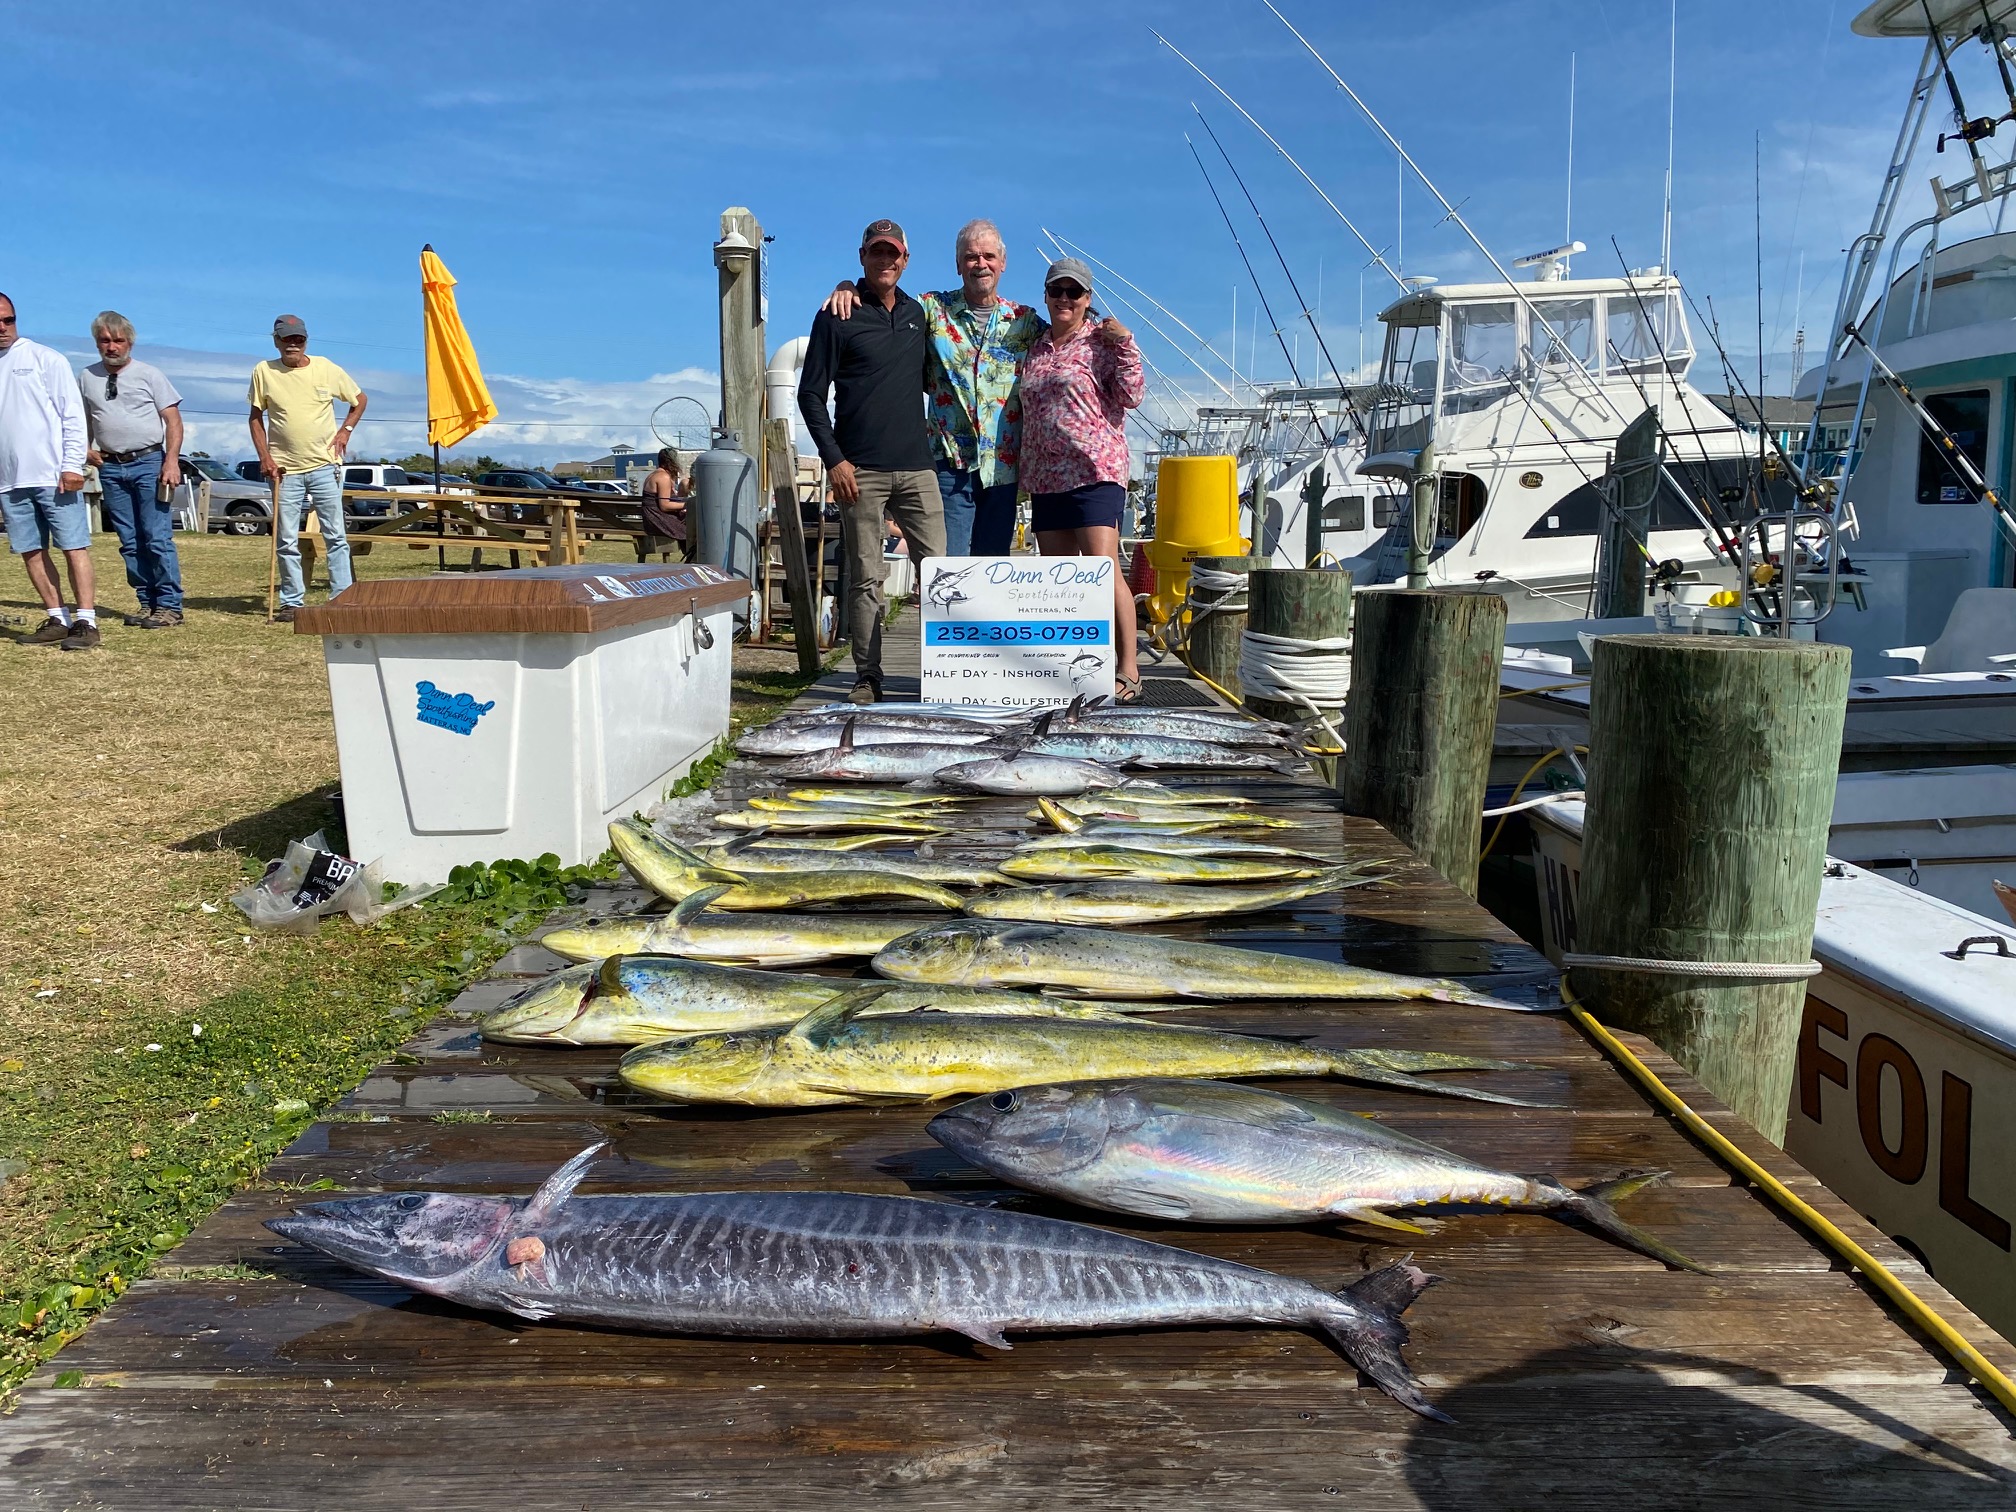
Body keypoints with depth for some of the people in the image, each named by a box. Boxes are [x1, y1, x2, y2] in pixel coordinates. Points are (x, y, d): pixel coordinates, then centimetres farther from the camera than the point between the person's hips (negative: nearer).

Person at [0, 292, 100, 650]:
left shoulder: (45, 359, 0)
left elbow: (73, 415, -3)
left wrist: (72, 465, -12)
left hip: (53, 476, -5)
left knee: (74, 548, -5)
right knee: (31, 552, 7)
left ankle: (86, 622, -5)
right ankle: (58, 620, 14)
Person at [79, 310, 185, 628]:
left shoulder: (149, 374, 1)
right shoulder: (86, 378, 12)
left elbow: (173, 420, -3)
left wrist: (171, 461, -13)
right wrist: (85, 450, 3)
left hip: (149, 462, -4)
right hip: (110, 467, 4)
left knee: (158, 539, -8)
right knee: (130, 542, 6)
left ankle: (169, 606, -5)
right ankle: (147, 602, 13)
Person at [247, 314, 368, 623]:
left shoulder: (326, 369, 1)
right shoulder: (264, 372, 2)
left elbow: (360, 399, 14)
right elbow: (256, 417, 8)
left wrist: (345, 430, 1)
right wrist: (264, 456, -1)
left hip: (324, 465, -1)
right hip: (284, 470, 1)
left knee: (335, 536, 0)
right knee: (286, 540, 4)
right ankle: (292, 602, 11)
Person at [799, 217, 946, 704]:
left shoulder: (917, 314, 16)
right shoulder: (837, 317, 2)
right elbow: (810, 394, 0)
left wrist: (933, 441, 16)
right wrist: (833, 458, -10)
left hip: (916, 465, 4)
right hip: (860, 470, -4)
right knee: (865, 576, -1)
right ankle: (867, 677, 4)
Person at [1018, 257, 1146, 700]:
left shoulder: (1101, 342, 2)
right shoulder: (1035, 347, 19)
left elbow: (1130, 396, -5)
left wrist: (1126, 345, -11)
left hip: (1095, 471, -6)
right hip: (1045, 476, 6)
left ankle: (1128, 669, -13)